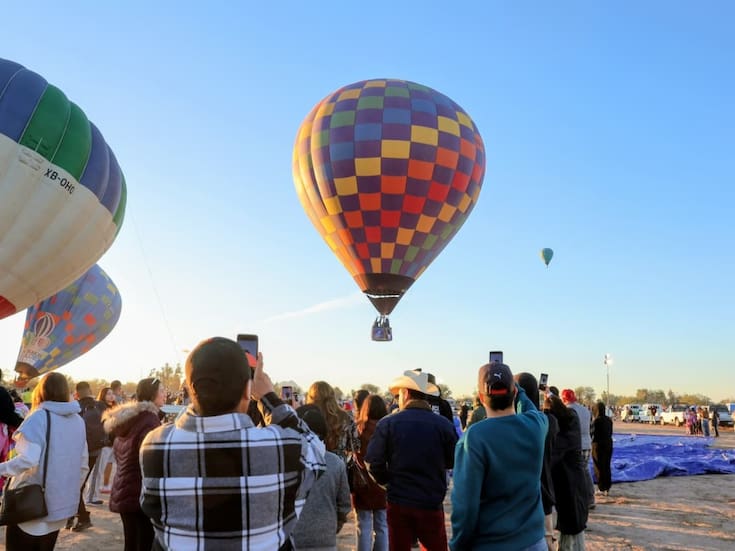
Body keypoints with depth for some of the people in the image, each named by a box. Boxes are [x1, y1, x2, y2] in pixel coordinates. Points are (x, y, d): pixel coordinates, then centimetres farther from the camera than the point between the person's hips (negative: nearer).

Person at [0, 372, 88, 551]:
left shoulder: (39, 417, -12)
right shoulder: (78, 421, 6)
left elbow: (28, 459, -23)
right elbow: (83, 465, 9)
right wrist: (72, 491, 22)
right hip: (59, 504, 6)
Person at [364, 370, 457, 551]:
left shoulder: (387, 423, -9)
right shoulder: (443, 424, -9)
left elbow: (373, 462, -9)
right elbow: (454, 461, -1)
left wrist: (387, 481, 8)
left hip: (398, 504, 1)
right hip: (432, 503, 0)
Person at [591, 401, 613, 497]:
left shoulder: (597, 420, -18)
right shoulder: (609, 420, 4)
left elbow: (594, 434, -15)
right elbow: (611, 432, 10)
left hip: (598, 444, -7)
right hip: (609, 444, 7)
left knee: (599, 467, 1)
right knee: (607, 467, 15)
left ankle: (602, 489, 3)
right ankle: (607, 488, 21)